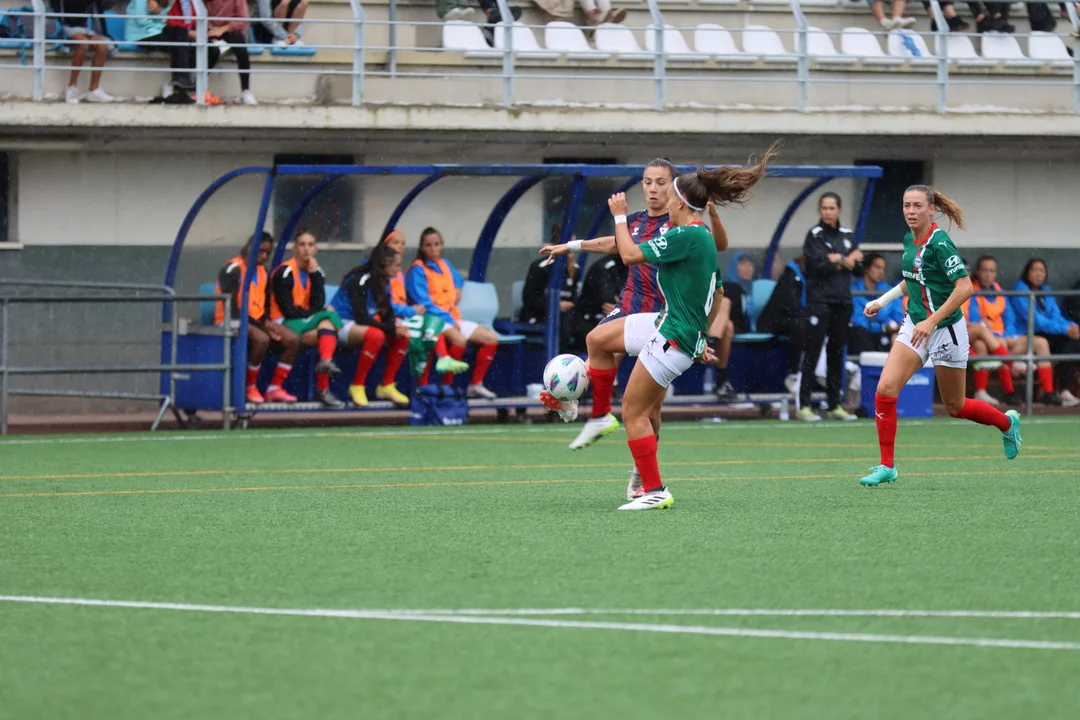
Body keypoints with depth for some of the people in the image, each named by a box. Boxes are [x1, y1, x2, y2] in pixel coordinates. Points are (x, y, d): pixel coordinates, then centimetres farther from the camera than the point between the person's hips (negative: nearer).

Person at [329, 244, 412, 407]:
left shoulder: (383, 282, 5)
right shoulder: (360, 281, -20)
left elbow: (386, 314, 8)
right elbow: (360, 317, -25)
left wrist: (395, 326, -16)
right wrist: (391, 329, -24)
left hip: (361, 325, 9)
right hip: (342, 324, -8)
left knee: (402, 337, -9)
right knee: (376, 336, -37)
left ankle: (386, 386, -3)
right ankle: (357, 386, -25)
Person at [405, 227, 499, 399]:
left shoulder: (445, 265, 15)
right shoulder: (418, 270, -7)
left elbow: (457, 279, 39)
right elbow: (424, 302, -15)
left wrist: (457, 290, 16)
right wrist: (448, 319, -19)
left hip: (452, 319, 8)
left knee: (491, 338, -2)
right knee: (459, 339, -37)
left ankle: (476, 384, 2)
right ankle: (447, 387, -29)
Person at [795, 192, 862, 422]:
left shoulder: (848, 235, 13)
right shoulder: (815, 235, -2)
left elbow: (858, 269, 7)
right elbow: (820, 265, -15)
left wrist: (838, 260, -10)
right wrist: (846, 261, -6)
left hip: (842, 303, 5)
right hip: (819, 301, -5)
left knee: (836, 354, 9)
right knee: (812, 353, -8)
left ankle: (835, 405, 14)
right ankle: (804, 406, -8)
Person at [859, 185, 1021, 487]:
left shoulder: (939, 243, -20)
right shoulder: (910, 240, 4)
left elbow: (964, 287, -25)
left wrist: (931, 321, -28)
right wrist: (882, 300, 14)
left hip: (945, 328, -7)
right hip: (914, 325, 7)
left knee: (955, 406, 8)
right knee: (885, 388, -11)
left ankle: (1007, 422, 38)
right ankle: (887, 466, -4)